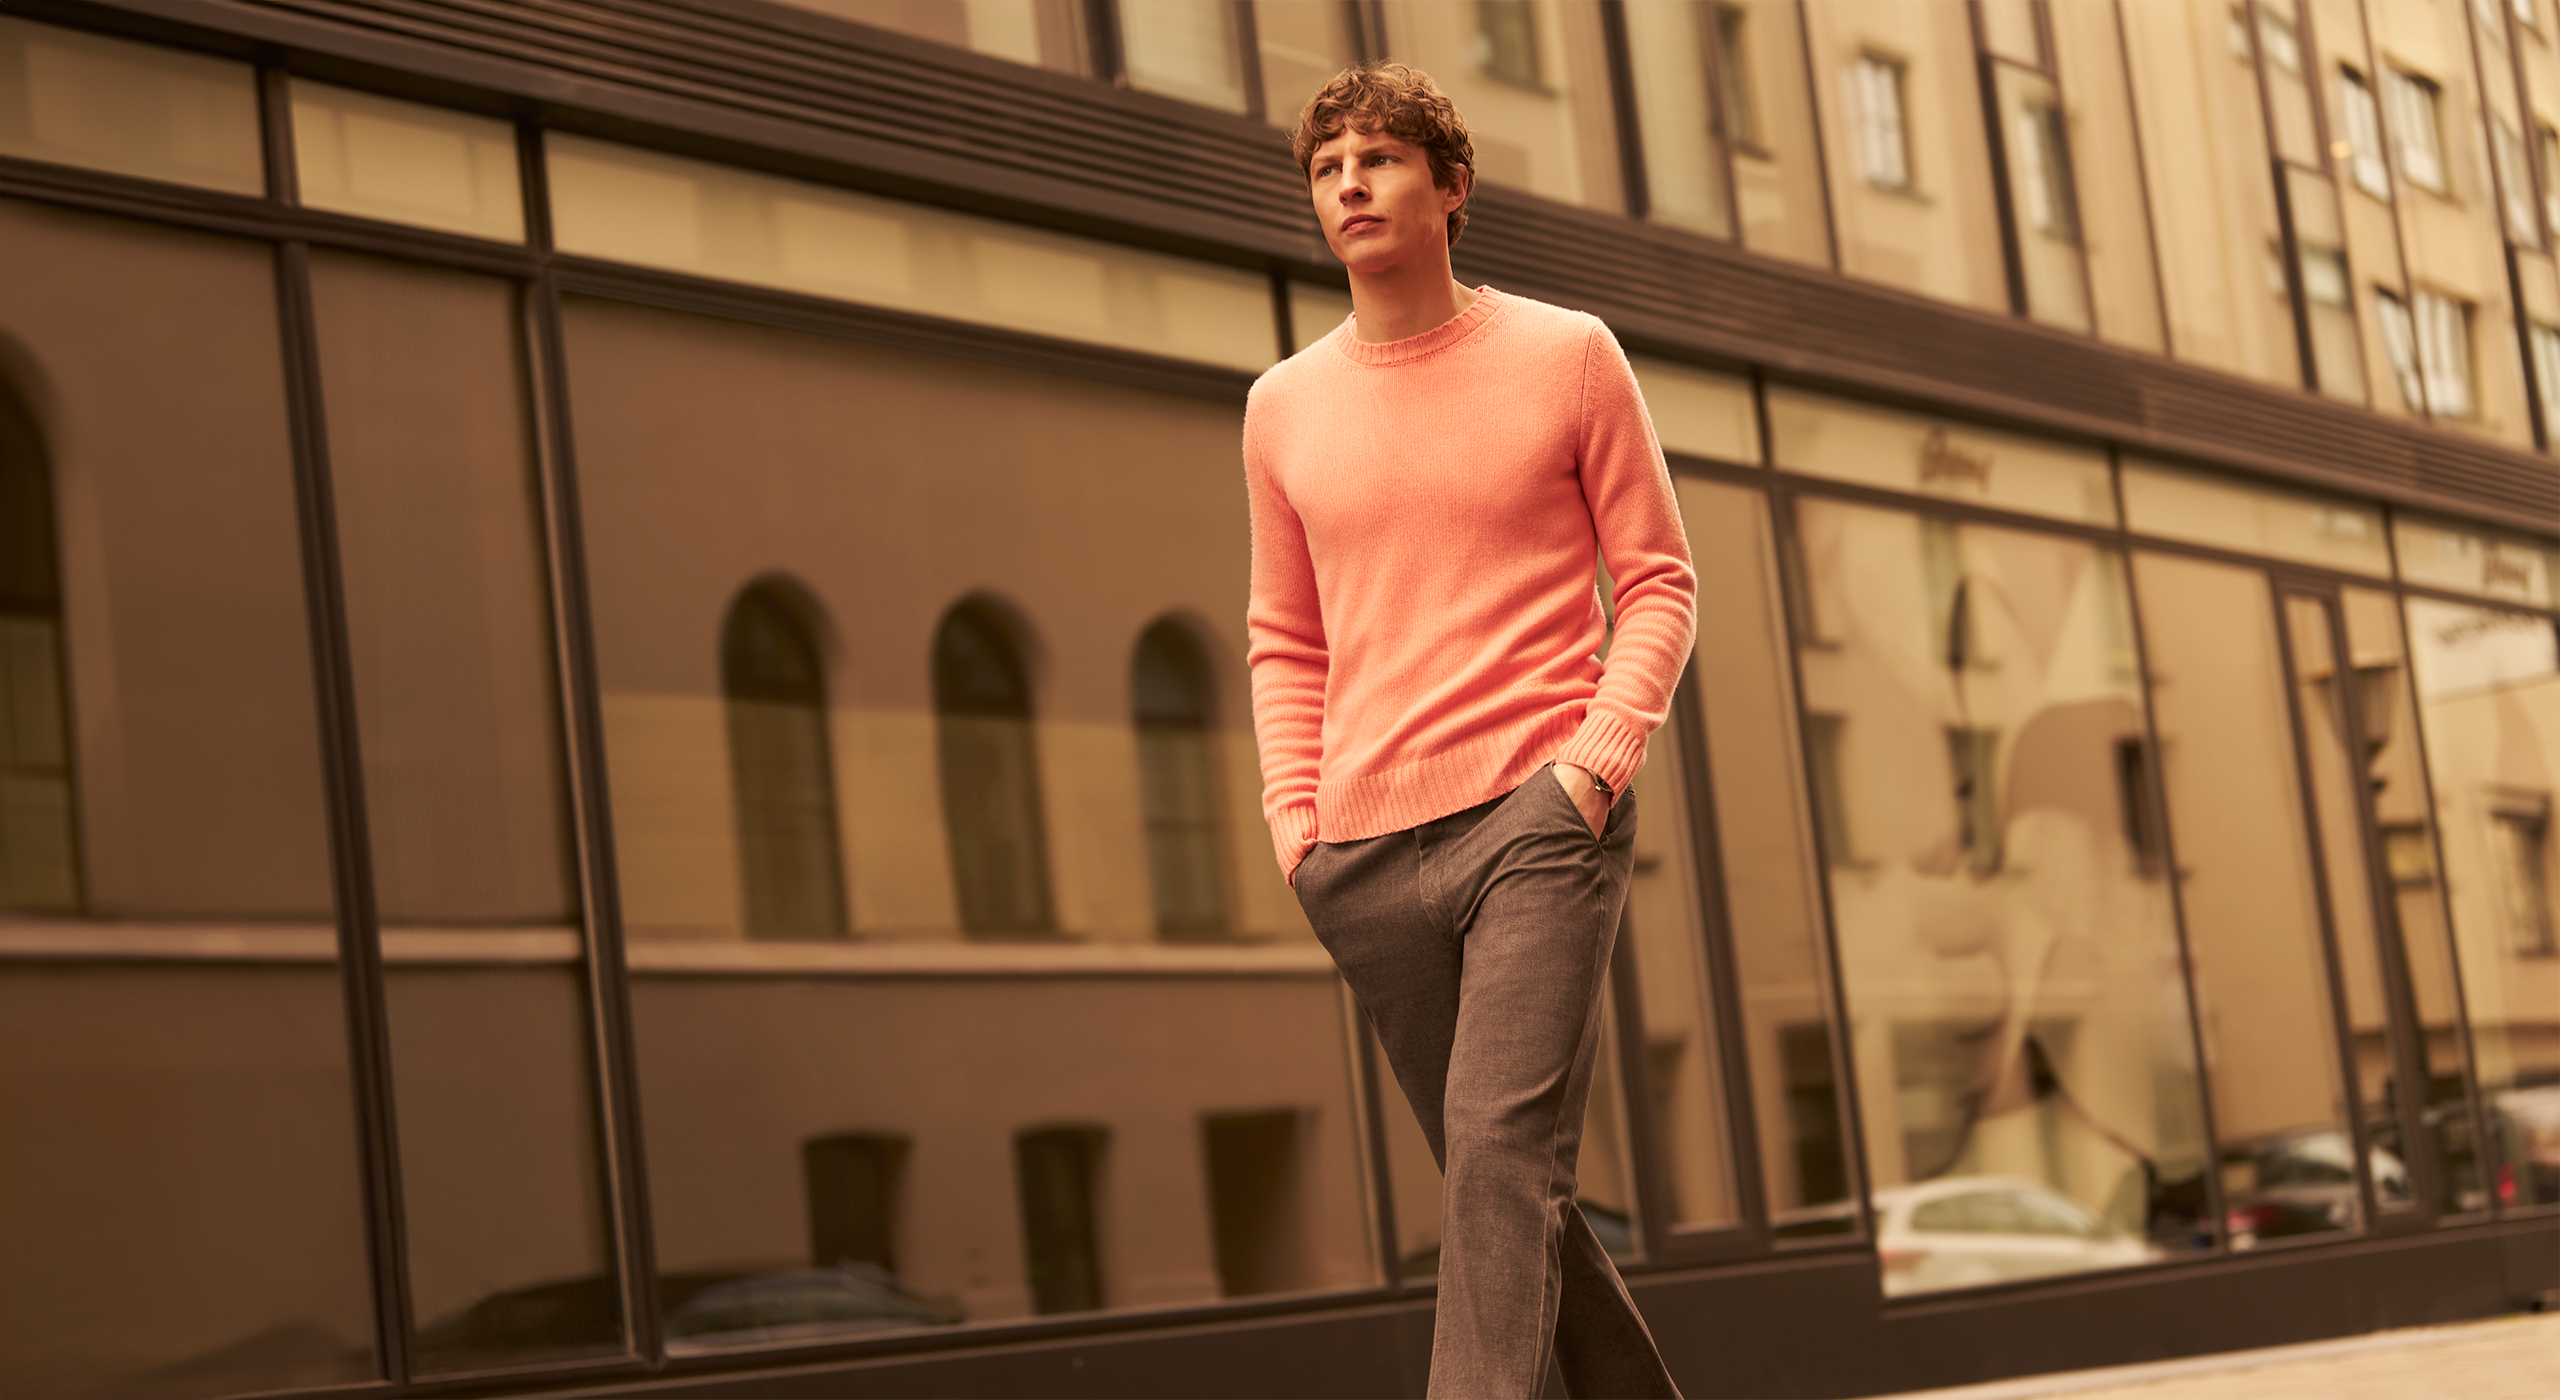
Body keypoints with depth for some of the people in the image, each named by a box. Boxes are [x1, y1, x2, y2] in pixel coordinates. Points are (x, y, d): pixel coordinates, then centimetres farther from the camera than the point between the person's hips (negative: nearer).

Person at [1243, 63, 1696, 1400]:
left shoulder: (1567, 355, 5)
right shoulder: (1282, 406, 13)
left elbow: (1657, 580, 6)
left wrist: (1599, 758, -9)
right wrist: (1297, 819, 5)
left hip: (1538, 815, -4)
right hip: (1365, 854, 4)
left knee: (1503, 1151, -18)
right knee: (1503, 1181, 8)